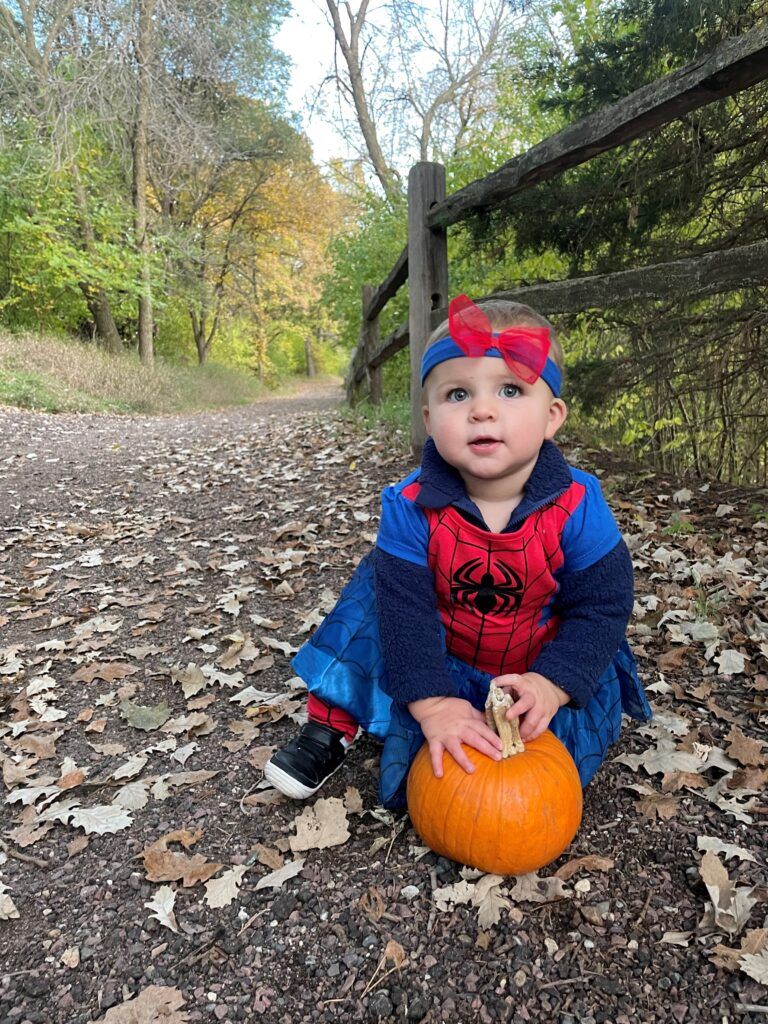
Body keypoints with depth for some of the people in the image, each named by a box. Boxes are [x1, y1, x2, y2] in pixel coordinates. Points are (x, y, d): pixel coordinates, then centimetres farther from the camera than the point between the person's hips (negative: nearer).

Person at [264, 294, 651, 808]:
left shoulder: (577, 508, -22)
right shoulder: (411, 507, -22)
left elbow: (600, 608, -18)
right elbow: (405, 606, -25)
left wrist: (550, 684, -32)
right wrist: (433, 702, -34)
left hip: (539, 666, 0)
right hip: (441, 665, 1)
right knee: (377, 584, -16)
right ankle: (331, 728, -3)